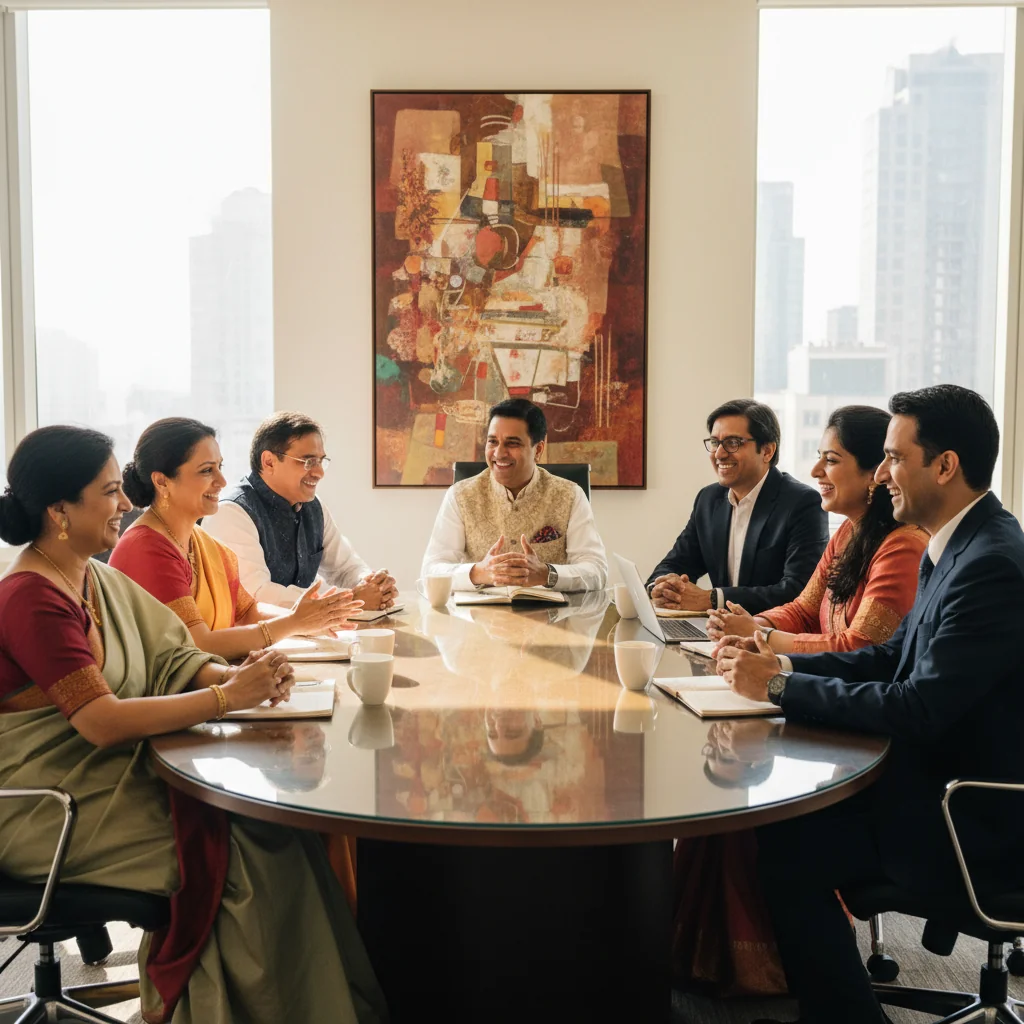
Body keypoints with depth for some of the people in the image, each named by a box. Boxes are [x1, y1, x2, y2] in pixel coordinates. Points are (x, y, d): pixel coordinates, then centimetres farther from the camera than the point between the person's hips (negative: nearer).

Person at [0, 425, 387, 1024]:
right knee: (246, 853, -19)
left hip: (116, 776, 8)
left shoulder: (100, 579, 11)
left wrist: (243, 677, -12)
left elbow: (172, 658, 9)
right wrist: (226, 699, -25)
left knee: (277, 823, -8)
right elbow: (102, 722, -24)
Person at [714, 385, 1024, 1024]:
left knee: (787, 846, -15)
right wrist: (782, 663, -1)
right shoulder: (961, 546, 7)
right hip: (940, 772, 9)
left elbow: (920, 709, -27)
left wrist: (781, 687, -19)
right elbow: (895, 656, 11)